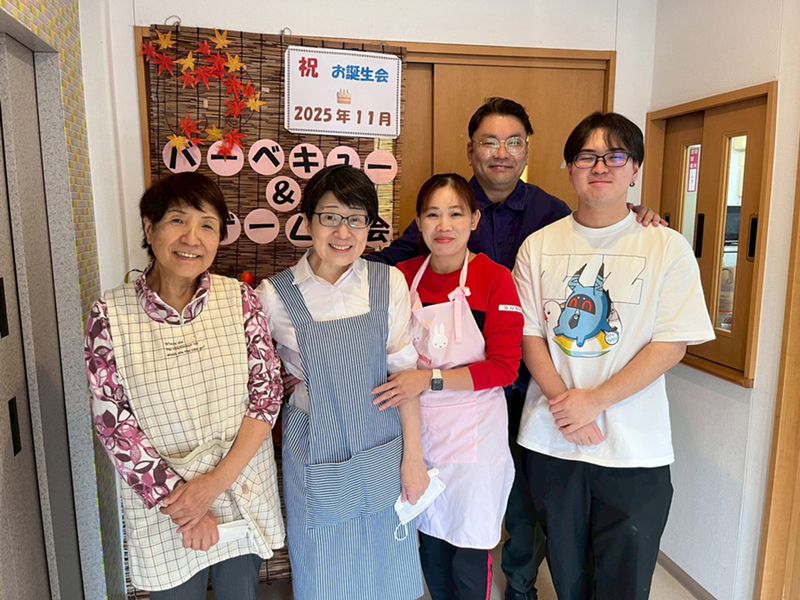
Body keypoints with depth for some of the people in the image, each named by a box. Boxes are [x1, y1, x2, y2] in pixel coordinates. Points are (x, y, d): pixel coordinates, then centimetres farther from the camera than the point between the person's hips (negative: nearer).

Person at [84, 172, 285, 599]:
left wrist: (217, 481, -15)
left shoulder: (239, 298, -9)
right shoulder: (110, 314, -11)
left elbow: (268, 391, -8)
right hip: (160, 499, -1)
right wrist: (173, 500, -12)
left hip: (244, 490, 1)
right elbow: (112, 421, -10)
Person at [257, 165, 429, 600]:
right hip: (317, 454, -1)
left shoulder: (389, 283, -8)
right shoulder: (277, 295, -12)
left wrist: (413, 456, -3)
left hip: (383, 450, 2)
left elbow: (404, 373, -5)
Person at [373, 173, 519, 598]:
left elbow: (504, 368, -14)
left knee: (469, 561, 9)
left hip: (473, 433, -3)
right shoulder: (403, 276, 0)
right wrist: (400, 386, -7)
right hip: (417, 428, 4)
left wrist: (430, 379, -21)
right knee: (430, 545, 19)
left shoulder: (495, 279, -12)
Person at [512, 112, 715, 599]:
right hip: (551, 439, 2)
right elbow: (528, 333, 1)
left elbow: (672, 344, -8)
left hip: (634, 448, -1)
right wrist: (563, 402, -13)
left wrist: (594, 400, -16)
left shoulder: (667, 247, -4)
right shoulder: (539, 245, 3)